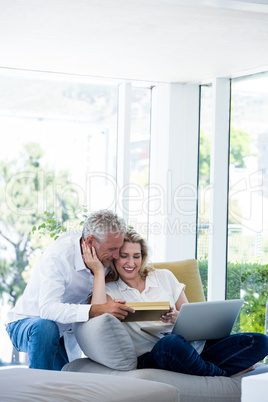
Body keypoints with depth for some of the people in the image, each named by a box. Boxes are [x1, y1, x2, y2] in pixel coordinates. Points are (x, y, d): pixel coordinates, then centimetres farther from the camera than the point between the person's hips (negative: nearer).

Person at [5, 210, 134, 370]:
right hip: (26, 323, -7)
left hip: (65, 331, 7)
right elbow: (47, 308, -45)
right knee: (45, 328, -39)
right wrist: (96, 310, -55)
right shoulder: (57, 257, -32)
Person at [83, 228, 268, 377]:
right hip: (150, 357, -4)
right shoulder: (110, 290, 9)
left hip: (194, 346, 4)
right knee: (171, 343, -42)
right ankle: (223, 375, -17)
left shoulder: (164, 277, 18)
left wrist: (178, 317, -8)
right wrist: (99, 272, -8)